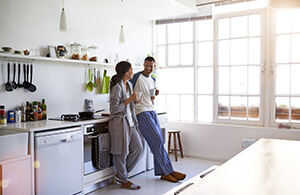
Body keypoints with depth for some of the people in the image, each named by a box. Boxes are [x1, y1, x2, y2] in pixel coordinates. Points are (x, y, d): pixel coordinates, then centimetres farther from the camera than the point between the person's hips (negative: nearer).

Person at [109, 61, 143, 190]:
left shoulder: (129, 85, 11)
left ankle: (121, 174, 23)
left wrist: (135, 102, 6)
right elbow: (114, 109, -19)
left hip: (130, 122, 9)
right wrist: (129, 99, -19)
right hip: (119, 122, -9)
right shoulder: (117, 88, -16)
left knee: (138, 148, 9)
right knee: (121, 153, 3)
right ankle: (124, 181, 18)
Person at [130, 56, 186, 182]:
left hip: (152, 111, 8)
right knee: (157, 141, -12)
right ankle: (169, 171, -6)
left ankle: (161, 172, 8)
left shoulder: (153, 80, 19)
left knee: (159, 141, 2)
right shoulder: (136, 77, -5)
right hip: (142, 113, -8)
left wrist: (154, 95, 7)